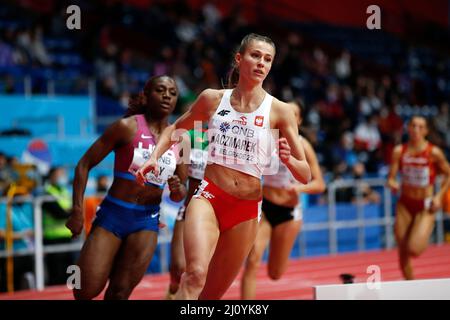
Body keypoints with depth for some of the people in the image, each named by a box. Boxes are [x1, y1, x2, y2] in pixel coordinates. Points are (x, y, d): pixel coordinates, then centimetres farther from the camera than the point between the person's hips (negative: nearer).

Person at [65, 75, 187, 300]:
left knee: (120, 293, -4)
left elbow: (179, 195, 14)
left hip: (147, 220, 3)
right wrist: (77, 211, -13)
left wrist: (177, 190, -11)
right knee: (86, 291, -9)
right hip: (112, 214, -3)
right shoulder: (127, 127, -7)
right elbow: (84, 165, -5)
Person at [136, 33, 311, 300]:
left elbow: (305, 176, -2)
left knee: (212, 293, 8)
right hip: (209, 197, -1)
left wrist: (287, 159, -23)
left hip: (247, 209, 1)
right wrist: (155, 157, 6)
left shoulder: (279, 111, -2)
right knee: (195, 274, -26)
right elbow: (177, 128, 22)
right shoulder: (213, 99, 3)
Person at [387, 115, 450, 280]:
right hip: (405, 205, 3)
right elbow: (391, 178, -3)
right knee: (403, 253, 4)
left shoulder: (434, 152, -10)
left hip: (425, 206, -3)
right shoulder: (399, 151, -4)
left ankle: (424, 240, 19)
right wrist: (393, 184, -26)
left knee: (414, 249, -19)